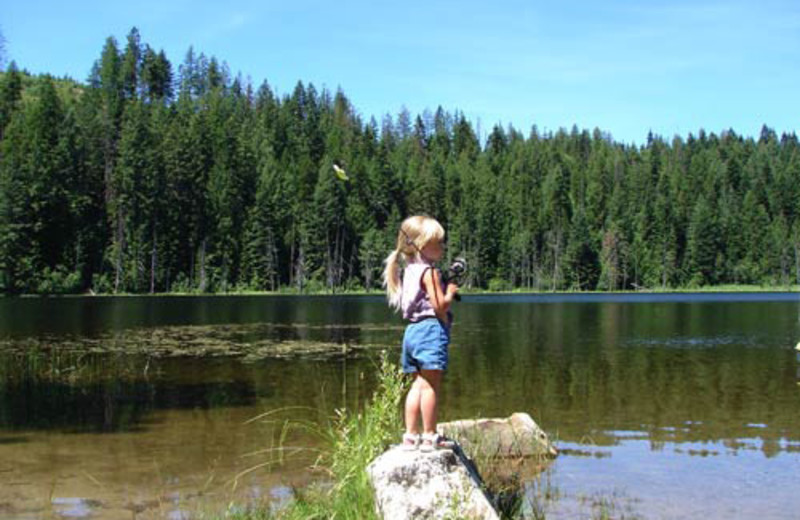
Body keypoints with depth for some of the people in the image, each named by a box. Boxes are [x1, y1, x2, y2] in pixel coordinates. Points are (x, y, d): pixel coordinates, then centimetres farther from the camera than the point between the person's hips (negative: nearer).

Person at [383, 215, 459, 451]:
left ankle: (410, 436, 13)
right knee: (431, 385, -6)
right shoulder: (430, 272, -11)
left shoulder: (409, 271, 17)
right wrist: (451, 292, 1)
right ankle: (430, 437, -3)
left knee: (419, 384, 12)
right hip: (431, 329, -9)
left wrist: (446, 287, 15)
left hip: (413, 330, 9)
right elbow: (440, 305, -17)